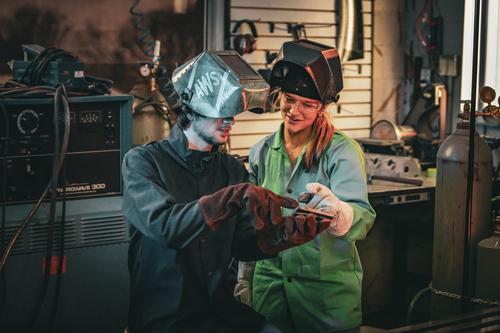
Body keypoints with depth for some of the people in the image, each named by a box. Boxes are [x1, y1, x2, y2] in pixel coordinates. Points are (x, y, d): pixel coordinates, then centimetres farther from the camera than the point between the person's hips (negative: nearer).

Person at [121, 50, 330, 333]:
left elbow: (242, 246, 3)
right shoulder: (142, 162, -7)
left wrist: (284, 233, -15)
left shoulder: (233, 169, 9)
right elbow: (165, 226, -24)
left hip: (222, 307, 6)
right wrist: (234, 197, -31)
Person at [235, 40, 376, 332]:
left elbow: (363, 218, -23)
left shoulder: (342, 151, -10)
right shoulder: (261, 152, 4)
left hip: (328, 287, -4)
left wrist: (337, 211, -45)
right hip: (269, 284, 4)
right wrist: (244, 281, 15)